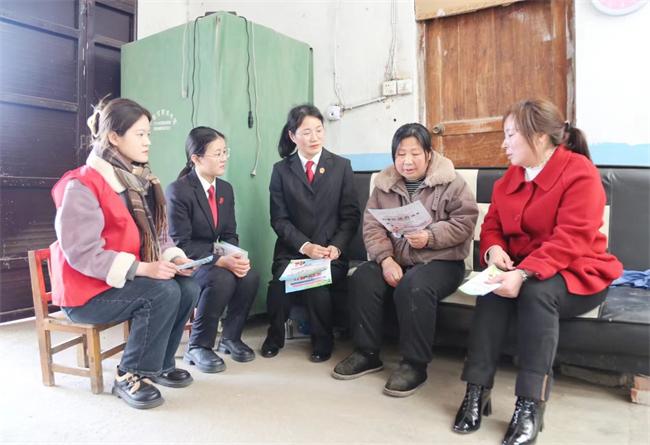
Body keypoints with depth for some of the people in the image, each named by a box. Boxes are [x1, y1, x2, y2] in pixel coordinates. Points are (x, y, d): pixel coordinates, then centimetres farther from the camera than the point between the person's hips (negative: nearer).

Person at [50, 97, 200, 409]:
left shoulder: (141, 180, 6)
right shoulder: (82, 186, -19)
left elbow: (157, 235, 8)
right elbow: (82, 253, -25)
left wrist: (173, 257, -13)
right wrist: (142, 268, -31)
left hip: (130, 279, 8)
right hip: (88, 291, -7)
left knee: (188, 288, -13)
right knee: (164, 293, -27)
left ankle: (159, 364, 6)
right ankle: (129, 375, -8)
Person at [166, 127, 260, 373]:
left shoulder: (226, 189, 7)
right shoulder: (178, 190, -15)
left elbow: (229, 234, 8)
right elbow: (180, 244, -19)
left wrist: (236, 257, -15)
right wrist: (221, 261, -30)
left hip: (216, 256, 6)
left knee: (250, 276, -22)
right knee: (222, 279, -34)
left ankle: (231, 337, 1)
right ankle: (198, 346, -13)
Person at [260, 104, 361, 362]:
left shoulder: (341, 166, 8)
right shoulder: (281, 170, 7)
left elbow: (351, 215, 4)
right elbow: (279, 219, 1)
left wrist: (335, 247, -12)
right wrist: (305, 246, -14)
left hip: (331, 251, 0)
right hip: (292, 250, 1)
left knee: (318, 282, -30)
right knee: (281, 280, -29)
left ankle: (322, 341, -2)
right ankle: (275, 336, 1)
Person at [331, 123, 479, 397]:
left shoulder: (450, 182, -2)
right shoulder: (384, 184, 8)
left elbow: (464, 221, -8)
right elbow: (372, 226, 0)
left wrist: (430, 237, -24)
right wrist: (385, 259, -16)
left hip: (440, 261, -4)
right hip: (395, 260, 4)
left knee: (413, 288, -34)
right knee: (363, 279, -22)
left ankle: (415, 365, -16)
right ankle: (367, 353, -6)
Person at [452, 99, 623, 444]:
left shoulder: (580, 172, -15)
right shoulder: (509, 177, 8)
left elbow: (571, 239, -25)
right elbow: (492, 225, 9)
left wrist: (524, 273, -37)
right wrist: (494, 249, -16)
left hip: (577, 274, -5)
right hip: (523, 271, 5)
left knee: (537, 292, -35)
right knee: (492, 290, -26)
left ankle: (531, 405, -28)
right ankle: (477, 390, -24)